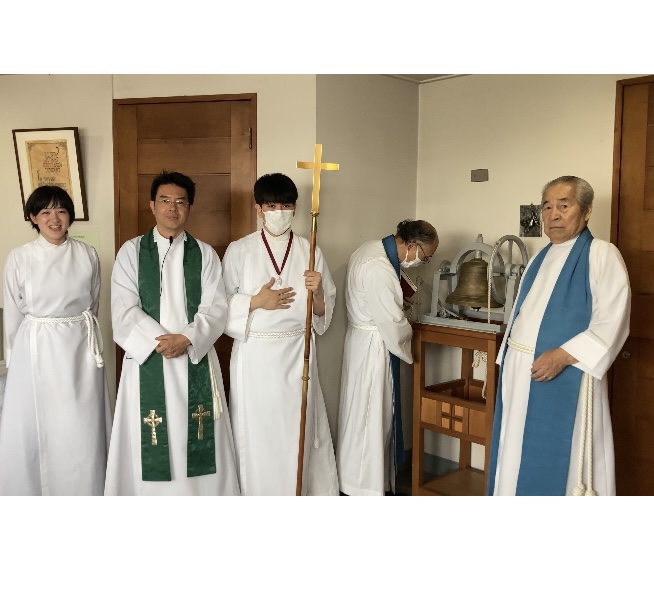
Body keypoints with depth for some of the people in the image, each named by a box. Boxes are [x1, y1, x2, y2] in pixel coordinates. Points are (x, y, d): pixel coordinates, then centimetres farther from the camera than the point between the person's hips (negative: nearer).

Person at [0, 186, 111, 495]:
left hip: (80, 351, 1)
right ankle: (33, 492, 27)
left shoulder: (87, 254, -1)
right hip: (36, 353, 0)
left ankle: (82, 494, 24)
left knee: (82, 432, 7)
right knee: (33, 432, 8)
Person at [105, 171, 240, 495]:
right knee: (149, 439, 5)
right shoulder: (131, 251, 3)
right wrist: (160, 341, -15)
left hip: (195, 357, 1)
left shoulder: (205, 254, 6)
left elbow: (216, 308, -2)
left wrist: (186, 339, -16)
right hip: (147, 358, 0)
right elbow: (124, 311, -5)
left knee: (196, 437, 5)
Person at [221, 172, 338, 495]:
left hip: (297, 355, 1)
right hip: (255, 356, -1)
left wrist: (317, 292, -16)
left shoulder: (310, 251, 4)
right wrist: (256, 302, -14)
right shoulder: (239, 251, -1)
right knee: (255, 433, 4)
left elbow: (324, 312, 5)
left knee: (297, 432, 6)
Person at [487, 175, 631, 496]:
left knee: (558, 459, 1)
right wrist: (507, 360, 12)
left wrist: (562, 356, -22)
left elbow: (612, 322, -16)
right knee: (519, 455, 15)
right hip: (521, 373, 7)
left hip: (565, 378, -7)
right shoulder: (540, 259, 15)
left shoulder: (601, 254, -8)